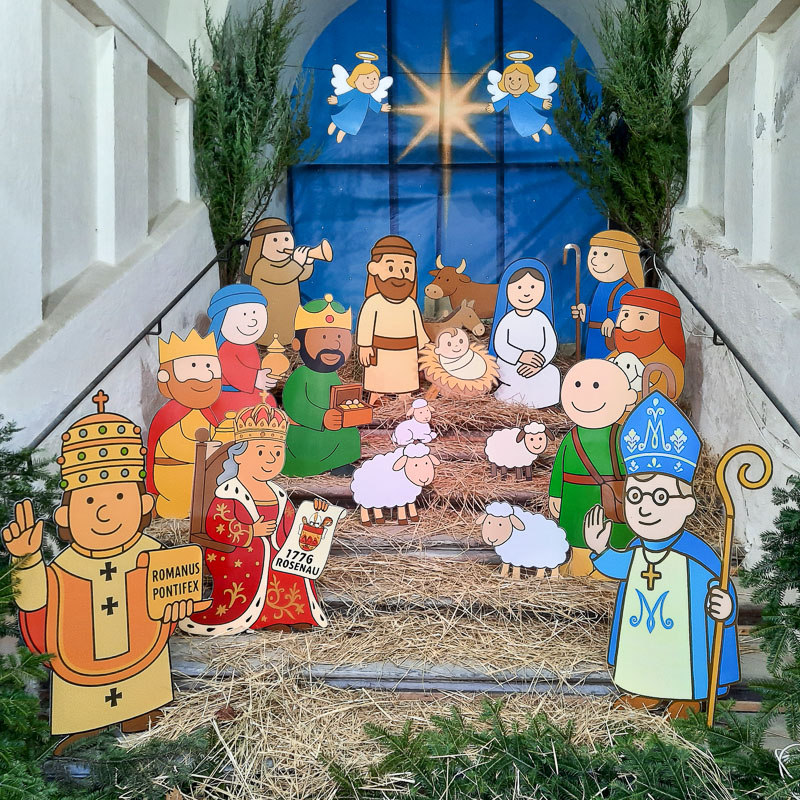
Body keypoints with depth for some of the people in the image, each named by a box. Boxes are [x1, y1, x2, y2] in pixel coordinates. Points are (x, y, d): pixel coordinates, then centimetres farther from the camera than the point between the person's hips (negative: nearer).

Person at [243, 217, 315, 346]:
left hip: (287, 314, 8)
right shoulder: (261, 265, -20)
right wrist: (298, 262, -38)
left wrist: (308, 262, -6)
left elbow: (303, 275, 13)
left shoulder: (288, 263, 10)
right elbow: (281, 276, -32)